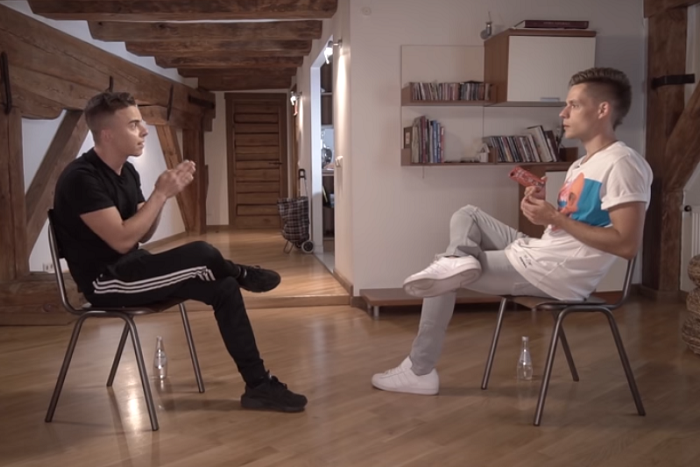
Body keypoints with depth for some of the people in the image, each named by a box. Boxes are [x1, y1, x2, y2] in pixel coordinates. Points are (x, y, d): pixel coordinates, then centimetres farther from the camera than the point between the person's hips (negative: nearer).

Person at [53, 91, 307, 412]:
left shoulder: (127, 172, 8)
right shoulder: (82, 178, -19)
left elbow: (143, 235, 9)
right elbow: (122, 240, -24)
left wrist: (162, 194, -8)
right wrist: (162, 194, -21)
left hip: (129, 269, 9)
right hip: (105, 281, -8)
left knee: (224, 288, -8)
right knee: (202, 254, -27)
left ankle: (258, 385, -3)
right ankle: (242, 275, 11)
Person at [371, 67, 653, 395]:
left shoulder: (623, 164, -17)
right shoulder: (582, 165, 15)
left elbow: (627, 245, -24)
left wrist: (556, 217, -23)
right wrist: (543, 211, -2)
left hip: (556, 273, -10)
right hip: (541, 255, 10)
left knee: (447, 280, -1)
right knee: (466, 215, 17)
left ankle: (419, 371, 10)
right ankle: (458, 258, -14)